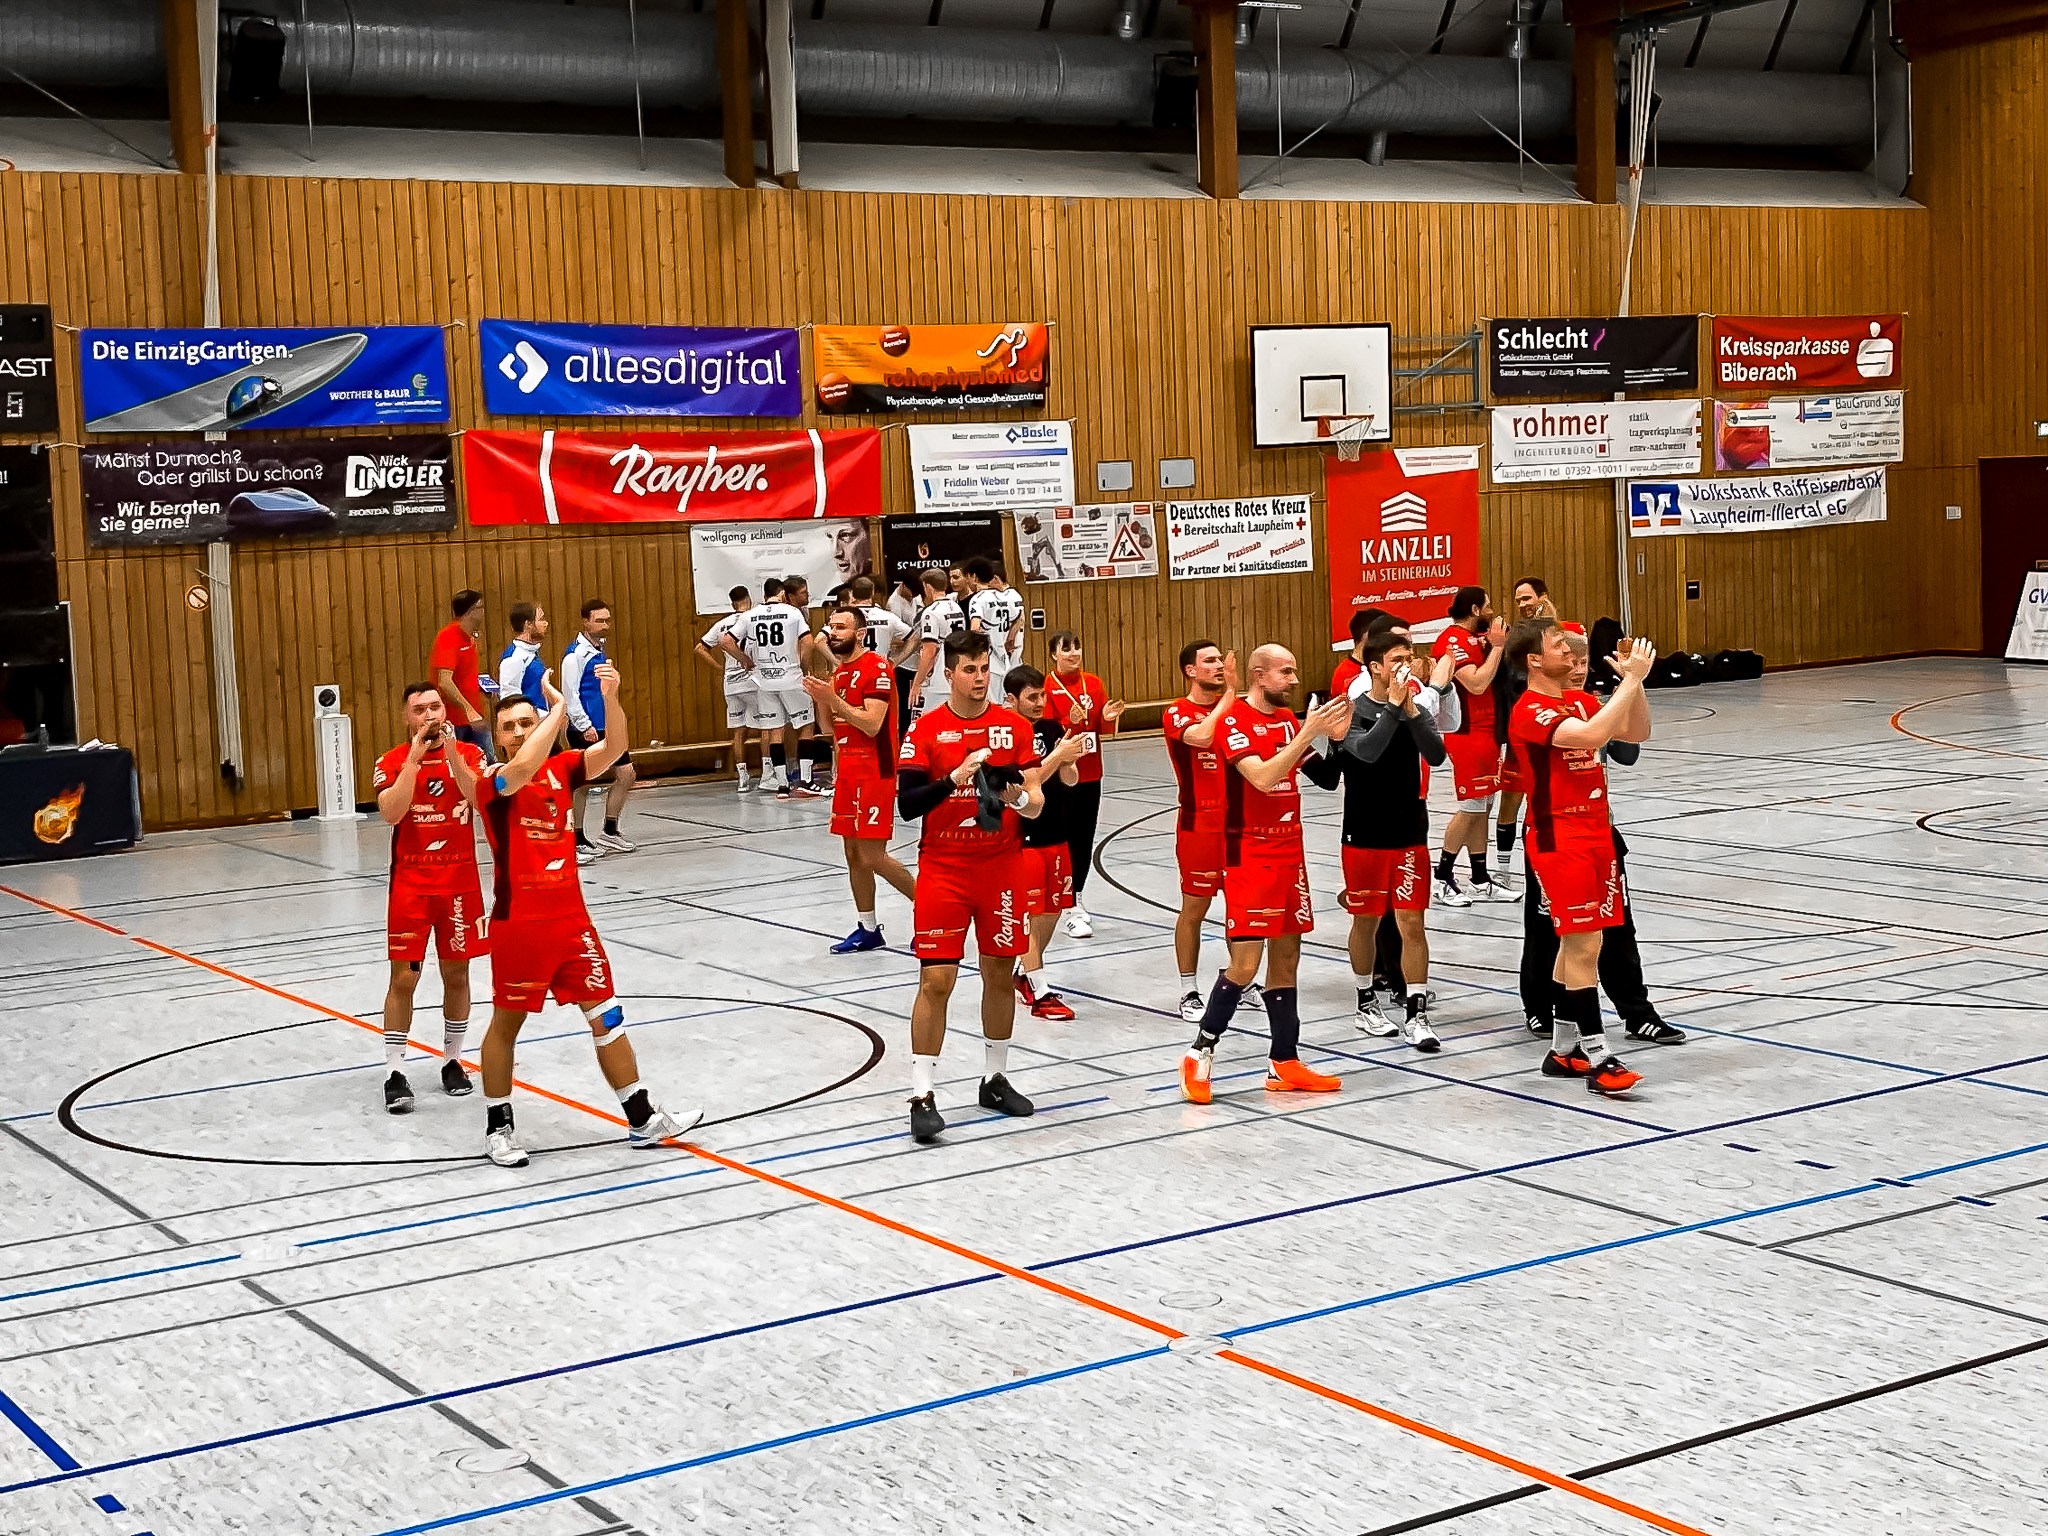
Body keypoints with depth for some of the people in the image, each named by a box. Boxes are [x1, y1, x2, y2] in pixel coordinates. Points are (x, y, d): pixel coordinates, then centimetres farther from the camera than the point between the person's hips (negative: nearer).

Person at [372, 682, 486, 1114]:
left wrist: (452, 755, -24)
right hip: (410, 883, -1)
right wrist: (415, 758, -19)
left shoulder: (469, 755, 2)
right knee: (403, 978, -5)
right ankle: (394, 1074, 0)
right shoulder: (393, 761, -1)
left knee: (456, 974, 9)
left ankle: (452, 1060, 24)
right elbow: (391, 813, -17)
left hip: (460, 881, 2)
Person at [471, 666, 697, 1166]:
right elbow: (521, 770, -32)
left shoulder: (562, 768, 6)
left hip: (571, 918, 5)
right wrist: (560, 707, -28)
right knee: (506, 1023, 8)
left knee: (605, 1016, 8)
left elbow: (612, 750, -8)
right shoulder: (491, 783, -9)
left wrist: (610, 699, -25)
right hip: (518, 924, -5)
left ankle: (642, 1119, 15)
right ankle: (498, 1127, 21)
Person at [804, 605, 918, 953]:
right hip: (848, 771, 9)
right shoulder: (839, 672, 15)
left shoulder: (876, 668, -14)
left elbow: (872, 724, -21)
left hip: (874, 772, -9)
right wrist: (820, 698, -1)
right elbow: (832, 726, 17)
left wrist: (833, 698, -22)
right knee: (853, 853, 10)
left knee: (872, 856, -10)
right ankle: (867, 928, 17)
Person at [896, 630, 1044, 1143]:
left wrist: (1018, 798, -20)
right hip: (943, 869, -3)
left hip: (1001, 866, 3)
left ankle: (994, 1080, 26)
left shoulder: (1015, 727, 3)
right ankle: (923, 1096, -3)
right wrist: (956, 778, -22)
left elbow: (1037, 804, 2)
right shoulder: (926, 730, -4)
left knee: (1000, 975, 10)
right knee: (935, 979, -7)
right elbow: (907, 805, -10)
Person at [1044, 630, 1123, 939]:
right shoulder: (1047, 687, -8)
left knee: (1085, 839, 10)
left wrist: (1108, 718, -10)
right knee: (1066, 839, -5)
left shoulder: (1094, 684, 6)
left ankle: (1077, 898, 26)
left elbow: (1104, 731, 11)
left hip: (1090, 775, 5)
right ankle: (1073, 911, 0)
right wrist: (1071, 722, -26)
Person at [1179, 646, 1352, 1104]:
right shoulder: (1234, 720, -12)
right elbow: (1262, 777, -24)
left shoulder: (1288, 719, 11)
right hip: (1249, 853, -8)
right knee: (1245, 964, -11)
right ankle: (1200, 1053, 3)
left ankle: (1283, 1064, 14)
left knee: (1286, 958, 9)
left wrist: (1329, 736, -5)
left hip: (1289, 851, 8)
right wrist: (1308, 733, -25)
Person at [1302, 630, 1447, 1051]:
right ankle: (1366, 1003, 29)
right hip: (1365, 836, -2)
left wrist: (1411, 710, -23)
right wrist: (1393, 707, -26)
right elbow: (1366, 751, -26)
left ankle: (1416, 1014, 4)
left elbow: (1436, 754, -13)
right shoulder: (1352, 710, -7)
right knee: (1366, 921, 10)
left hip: (1410, 834, 2)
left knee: (1412, 923, -2)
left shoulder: (1418, 706, 2)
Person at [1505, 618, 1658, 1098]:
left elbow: (1637, 733, 12)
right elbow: (1591, 735, -30)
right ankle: (1598, 1059, -9)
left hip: (1596, 831, 9)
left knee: (1576, 944, 12)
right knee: (1583, 946, -10)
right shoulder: (1530, 710, -15)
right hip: (1558, 838, -9)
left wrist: (1633, 680, -2)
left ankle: (1563, 1051, 19)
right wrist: (1631, 680, -26)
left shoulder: (1580, 700, 13)